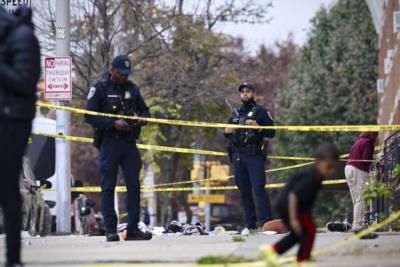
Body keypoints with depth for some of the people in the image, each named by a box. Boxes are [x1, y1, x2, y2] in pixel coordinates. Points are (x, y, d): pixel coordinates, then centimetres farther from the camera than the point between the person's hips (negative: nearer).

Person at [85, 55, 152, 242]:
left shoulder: (132, 89, 13)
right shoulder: (100, 88, -1)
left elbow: (144, 110, 20)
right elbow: (90, 116, -8)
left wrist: (141, 119, -3)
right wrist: (113, 124, -18)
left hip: (129, 142, 5)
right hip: (109, 142, -4)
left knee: (134, 185, 1)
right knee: (108, 187, -2)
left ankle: (133, 229, 5)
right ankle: (110, 230, 0)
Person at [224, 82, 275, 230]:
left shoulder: (261, 112, 5)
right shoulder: (235, 113, 20)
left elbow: (271, 133, -1)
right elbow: (228, 135, 29)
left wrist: (257, 127, -16)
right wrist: (227, 132, 6)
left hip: (255, 156, -5)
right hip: (238, 156, 5)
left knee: (259, 189, -14)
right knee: (244, 191, 6)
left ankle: (266, 222, -18)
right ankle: (250, 224, 10)